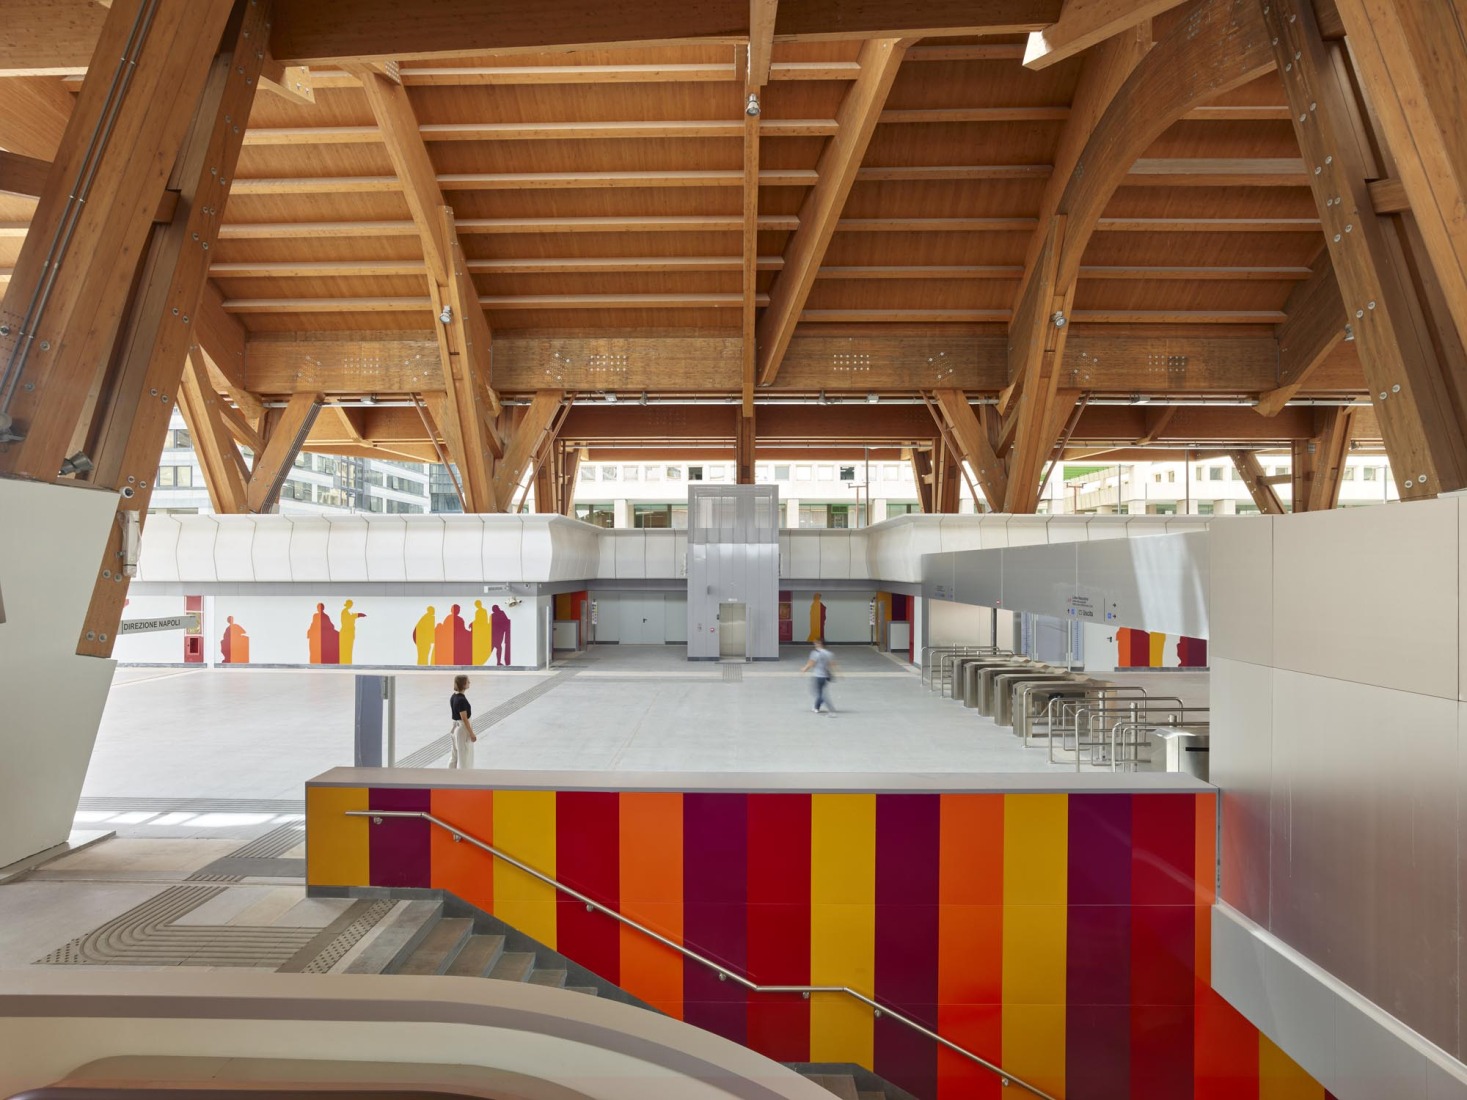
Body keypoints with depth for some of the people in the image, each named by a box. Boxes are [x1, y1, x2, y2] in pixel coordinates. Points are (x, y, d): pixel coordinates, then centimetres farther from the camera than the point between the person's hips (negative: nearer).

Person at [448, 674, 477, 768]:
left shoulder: (453, 697, 3)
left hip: (455, 727, 9)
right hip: (463, 729, -9)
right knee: (464, 755, 4)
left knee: (454, 755, 19)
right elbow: (464, 718, -22)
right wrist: (471, 733, -15)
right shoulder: (462, 700, -24)